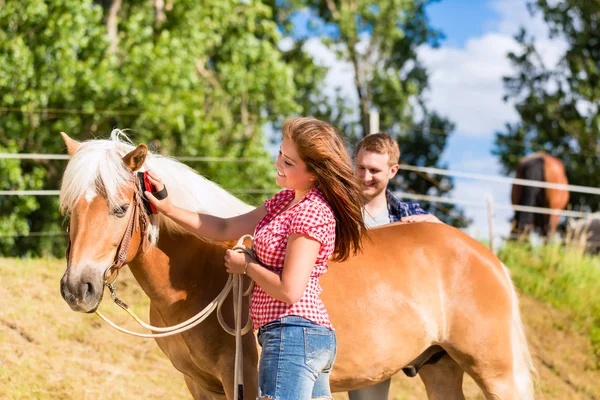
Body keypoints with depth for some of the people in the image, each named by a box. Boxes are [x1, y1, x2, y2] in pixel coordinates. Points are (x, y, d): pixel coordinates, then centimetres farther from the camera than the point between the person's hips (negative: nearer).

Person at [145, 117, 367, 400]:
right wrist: (169, 209, 10)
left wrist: (246, 265, -5)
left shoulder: (312, 213, -16)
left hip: (293, 333, -10)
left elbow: (289, 291, -20)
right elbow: (225, 230, 17)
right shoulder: (286, 200, 14)